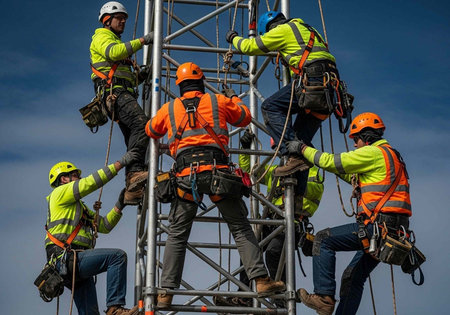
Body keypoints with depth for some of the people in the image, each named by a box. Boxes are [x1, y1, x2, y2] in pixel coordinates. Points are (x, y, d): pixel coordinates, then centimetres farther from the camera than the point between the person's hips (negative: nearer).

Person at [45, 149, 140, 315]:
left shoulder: (80, 208, 33)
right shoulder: (59, 193, 6)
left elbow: (104, 225, 29)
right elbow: (91, 182, -6)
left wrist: (119, 206, 15)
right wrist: (120, 163, -6)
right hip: (66, 259, -10)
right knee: (117, 256, -23)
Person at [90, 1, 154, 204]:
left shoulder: (118, 43, 36)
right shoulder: (102, 37, 8)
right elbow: (114, 52, -17)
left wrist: (142, 75, 14)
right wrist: (142, 41, -17)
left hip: (124, 94, 10)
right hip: (113, 91, -10)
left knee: (134, 140, 0)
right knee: (141, 123, -30)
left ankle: (132, 190, -6)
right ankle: (135, 172, -42)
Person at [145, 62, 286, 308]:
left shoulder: (169, 108, 18)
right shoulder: (218, 101, 14)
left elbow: (150, 131, 34)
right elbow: (245, 118, 28)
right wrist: (233, 98, 46)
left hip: (186, 175, 1)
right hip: (217, 171, -1)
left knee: (177, 235, 9)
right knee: (241, 228, 6)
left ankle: (166, 292, 3)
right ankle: (261, 280, -5)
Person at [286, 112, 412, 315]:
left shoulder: (373, 153, -8)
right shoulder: (391, 155, 24)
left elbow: (331, 162, -9)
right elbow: (358, 179, 36)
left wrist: (302, 148, 3)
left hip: (378, 226, -10)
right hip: (393, 230, 10)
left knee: (323, 240, -7)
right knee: (353, 277, 15)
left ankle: (324, 296, -11)